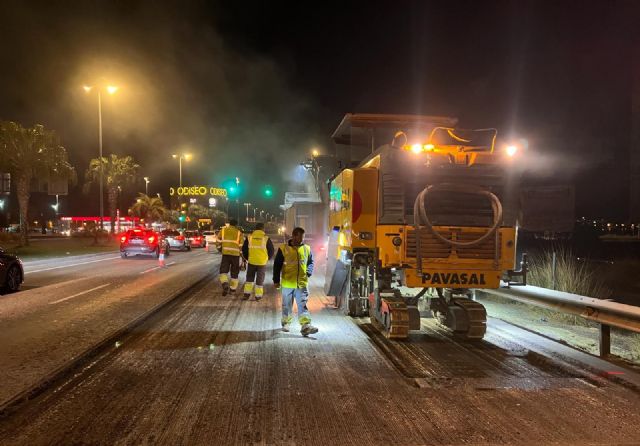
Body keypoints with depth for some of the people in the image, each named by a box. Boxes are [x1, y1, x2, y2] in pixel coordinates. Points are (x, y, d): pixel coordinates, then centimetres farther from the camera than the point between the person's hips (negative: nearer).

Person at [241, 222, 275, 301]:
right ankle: (258, 295, 13)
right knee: (260, 278, 10)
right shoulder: (266, 238, -3)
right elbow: (271, 251, 2)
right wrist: (267, 258, 20)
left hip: (251, 261, 1)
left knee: (249, 277, 17)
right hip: (262, 262, -1)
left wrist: (247, 258, 23)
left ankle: (247, 293, 13)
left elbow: (244, 249, 7)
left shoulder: (249, 237, 2)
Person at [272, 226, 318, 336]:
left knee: (303, 305, -7)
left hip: (302, 284, 1)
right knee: (287, 305, 13)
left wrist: (309, 271, -3)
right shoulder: (284, 249, -4)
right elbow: (277, 265, 0)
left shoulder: (307, 249, 4)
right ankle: (286, 323, 31)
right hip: (287, 284, -1)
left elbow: (311, 262, 17)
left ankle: (306, 326, -12)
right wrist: (276, 280, -1)